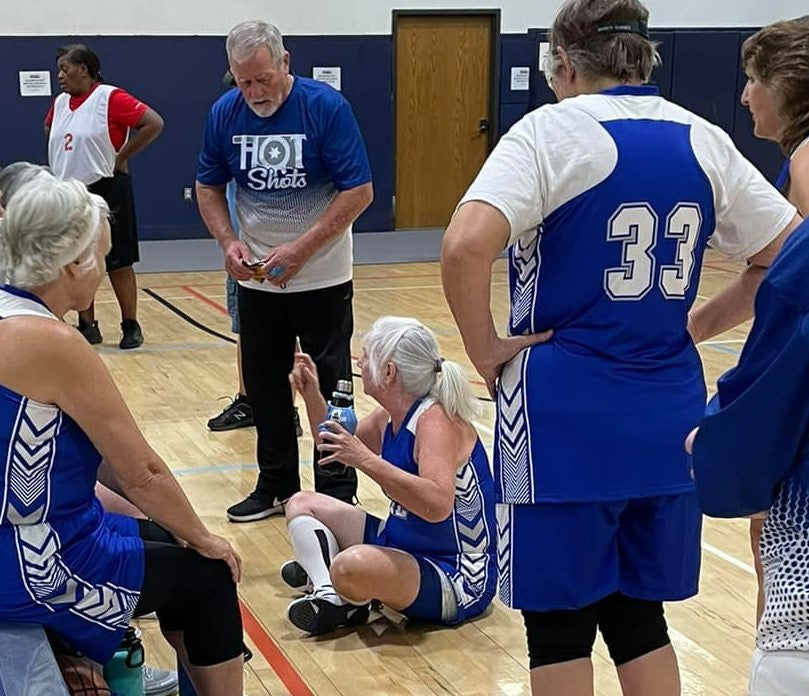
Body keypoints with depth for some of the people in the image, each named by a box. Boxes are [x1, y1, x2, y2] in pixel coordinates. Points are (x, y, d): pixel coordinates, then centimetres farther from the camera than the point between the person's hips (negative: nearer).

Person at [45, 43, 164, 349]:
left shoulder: (110, 98, -12)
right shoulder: (60, 102, 9)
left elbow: (154, 123, -19)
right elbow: (49, 128, 31)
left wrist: (122, 156, -14)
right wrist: (63, 158, 14)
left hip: (105, 192, -7)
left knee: (118, 265, 1)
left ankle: (131, 327, 11)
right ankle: (87, 327, 20)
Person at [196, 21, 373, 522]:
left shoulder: (326, 107, -16)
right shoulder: (225, 113, -3)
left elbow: (359, 191, -17)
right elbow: (209, 187, 7)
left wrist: (301, 249, -22)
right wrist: (229, 242, -10)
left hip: (322, 277, -4)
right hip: (256, 279, 4)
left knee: (329, 385, 2)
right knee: (264, 384, 11)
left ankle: (338, 490, 13)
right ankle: (277, 486, 25)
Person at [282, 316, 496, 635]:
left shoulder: (436, 420, -23)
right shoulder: (389, 417, 3)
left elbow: (437, 505, -39)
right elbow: (335, 451, 23)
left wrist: (366, 460, -38)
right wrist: (312, 395, 8)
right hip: (403, 544, 10)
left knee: (352, 567, -38)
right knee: (301, 504, 15)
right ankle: (331, 593, -7)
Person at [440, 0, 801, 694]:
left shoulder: (553, 130, -8)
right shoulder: (703, 140, 7)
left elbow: (465, 248, -24)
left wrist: (485, 350, -10)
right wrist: (695, 325, 13)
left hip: (566, 420, -5)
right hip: (667, 419, 5)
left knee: (560, 626, 9)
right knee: (640, 618, 18)